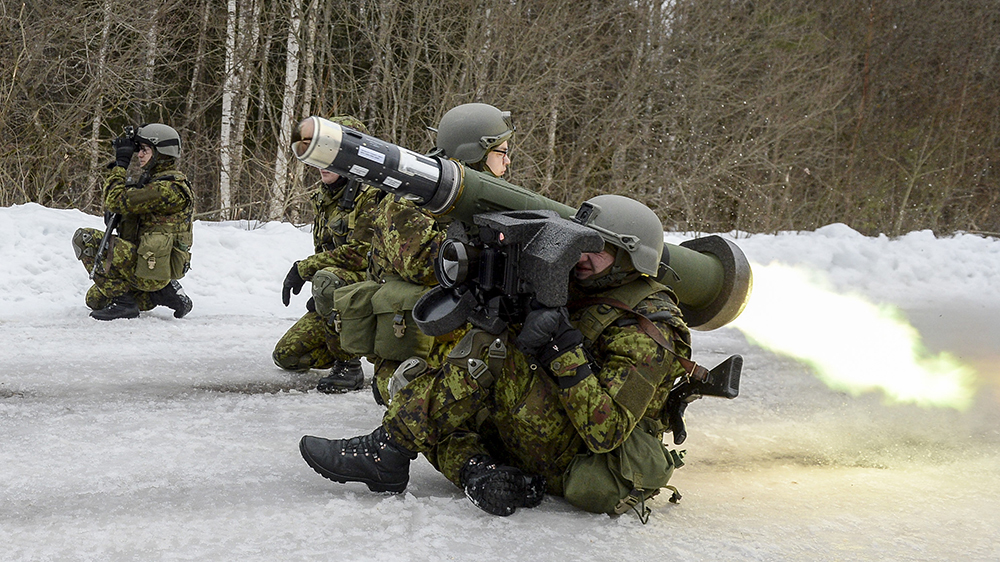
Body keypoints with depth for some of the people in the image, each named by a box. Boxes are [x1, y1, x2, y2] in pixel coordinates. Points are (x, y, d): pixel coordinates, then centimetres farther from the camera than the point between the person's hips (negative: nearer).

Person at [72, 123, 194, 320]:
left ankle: (122, 302, -10)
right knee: (95, 298, 23)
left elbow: (117, 202, -22)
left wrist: (121, 164, -11)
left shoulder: (168, 188, -19)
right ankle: (165, 292, 11)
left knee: (84, 238, -13)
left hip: (150, 267, -11)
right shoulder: (155, 181, 16)